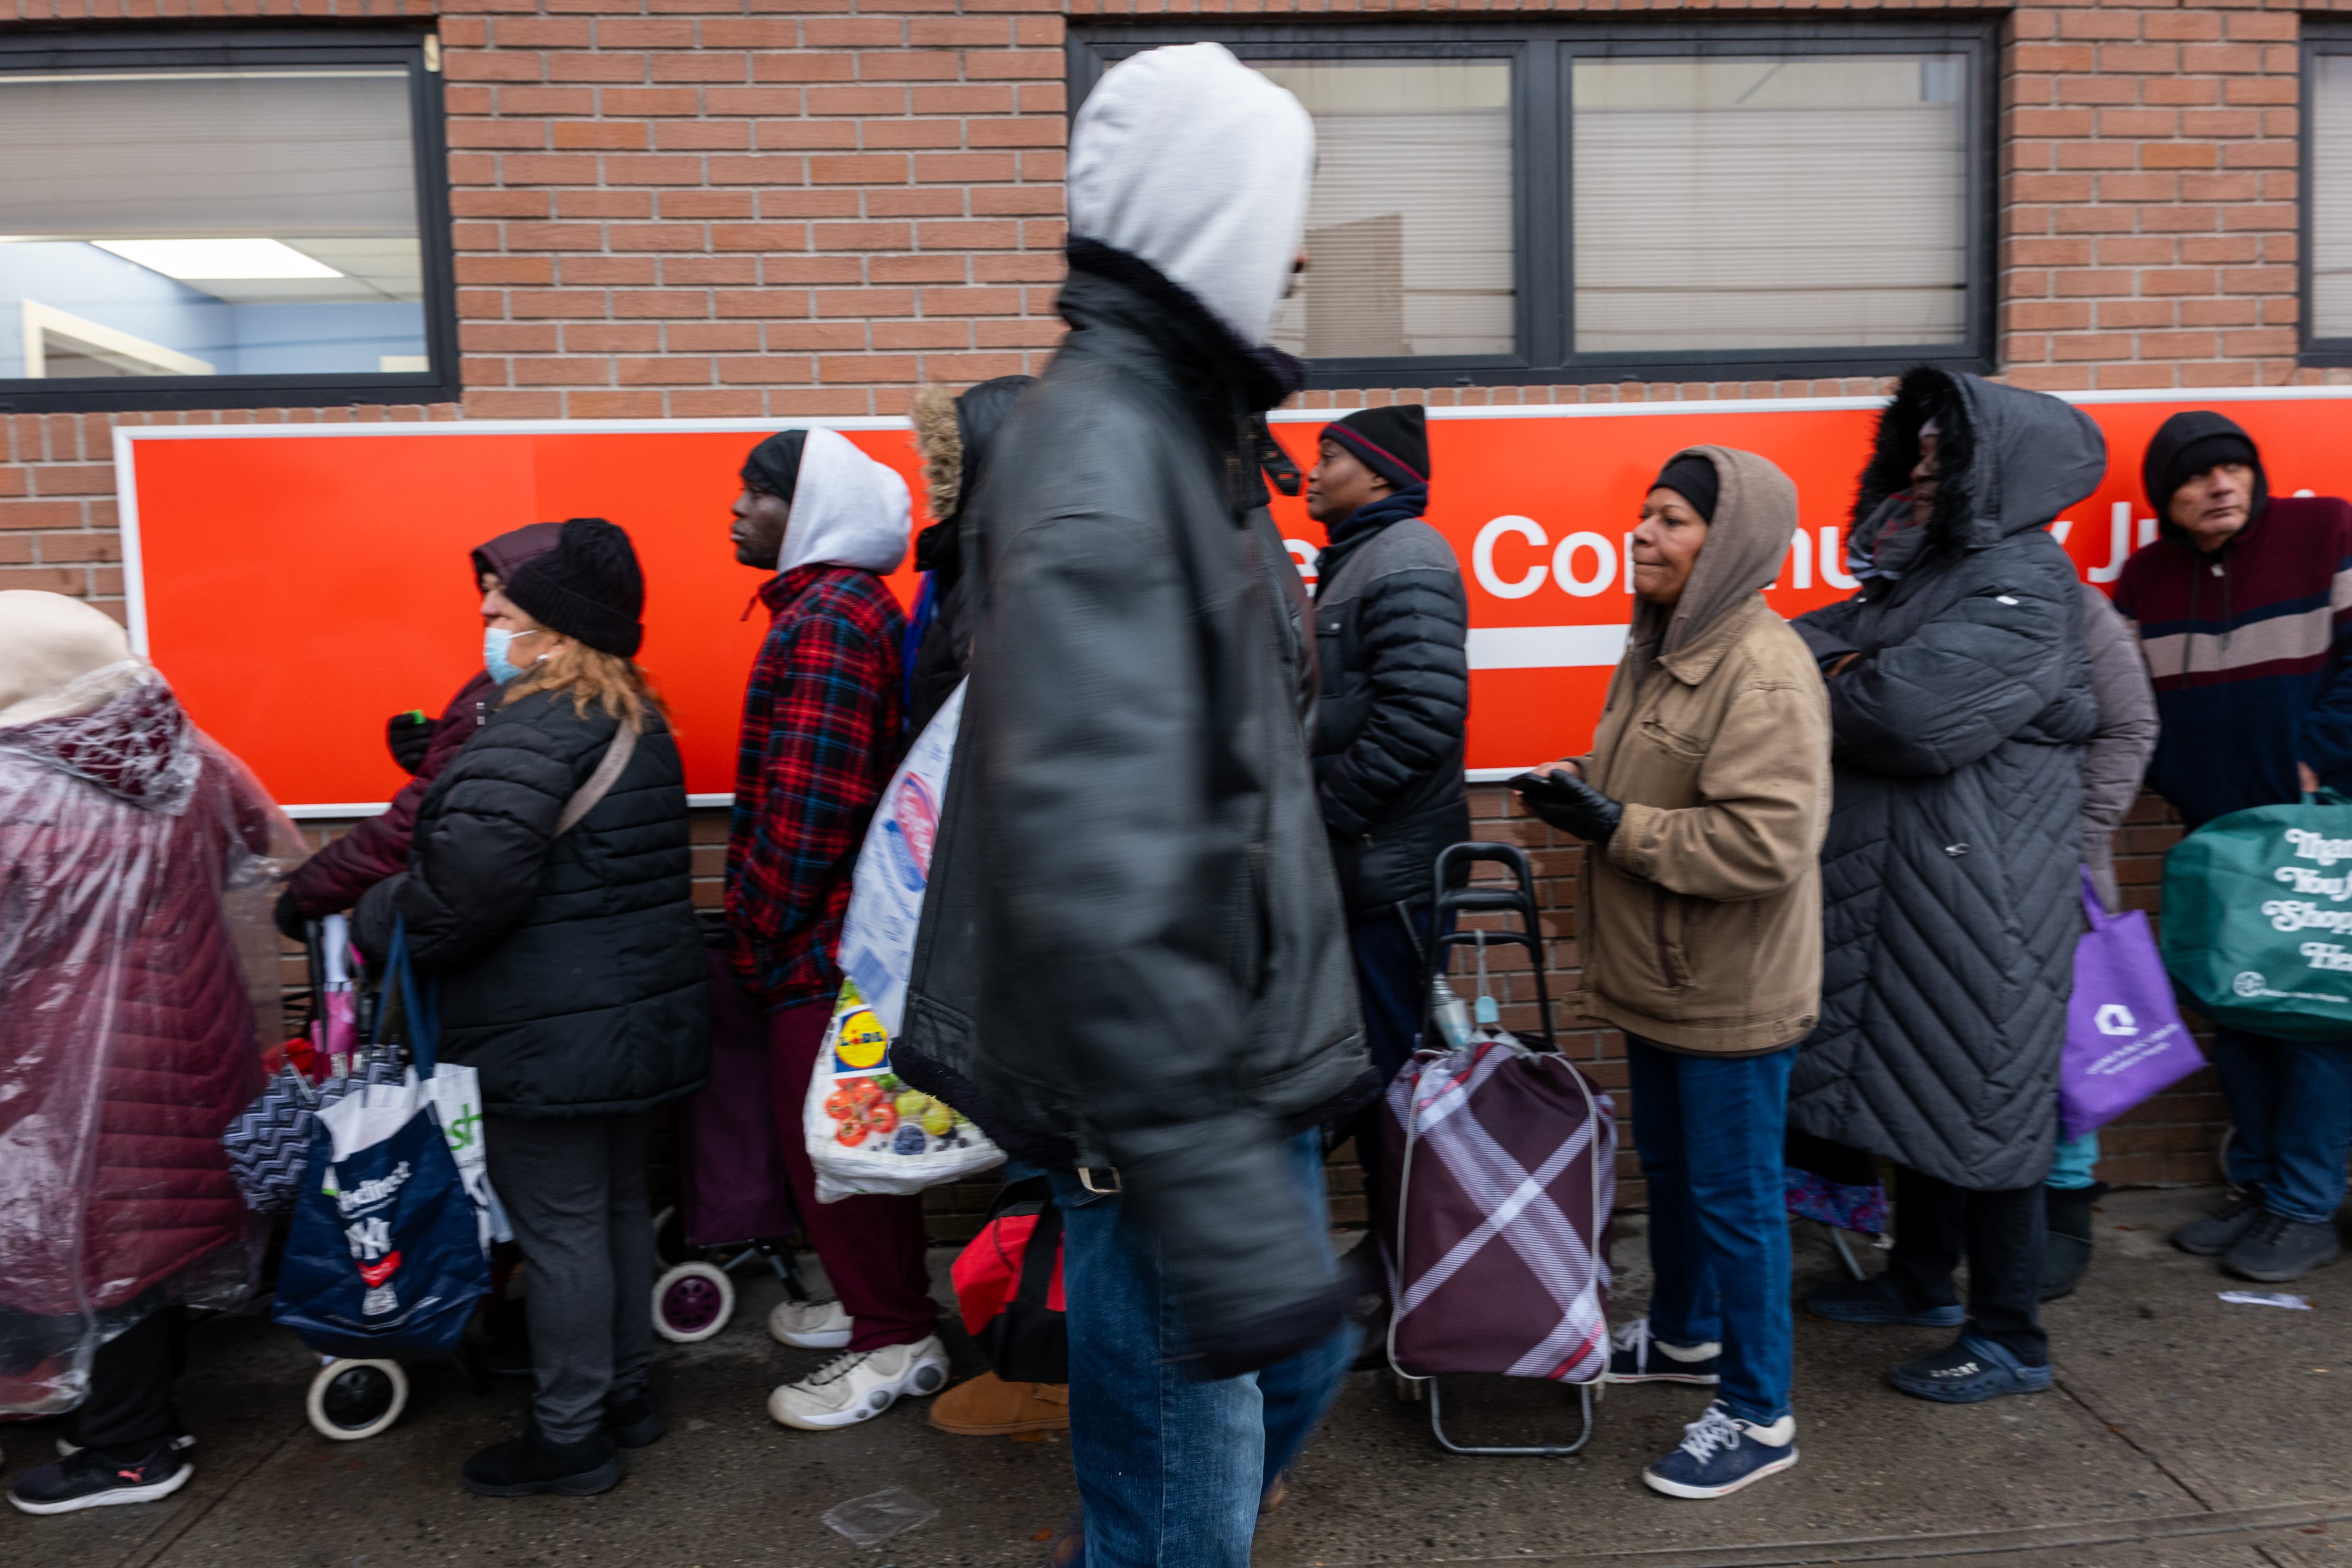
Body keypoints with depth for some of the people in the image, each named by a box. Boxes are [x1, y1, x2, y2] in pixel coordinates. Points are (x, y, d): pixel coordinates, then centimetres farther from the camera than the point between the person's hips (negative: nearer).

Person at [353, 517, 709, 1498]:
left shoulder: (534, 730, -18)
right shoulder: (636, 723, 12)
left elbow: (473, 875, -28)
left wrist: (378, 927, -10)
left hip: (551, 1032, -10)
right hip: (648, 1013, 10)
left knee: (560, 1231, 3)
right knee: (618, 1207, 20)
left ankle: (571, 1437, 17)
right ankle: (624, 1394, 34)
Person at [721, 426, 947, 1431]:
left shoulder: (828, 620, -17)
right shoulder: (831, 606, 15)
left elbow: (809, 807, -23)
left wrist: (756, 935, -14)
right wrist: (758, 930, 18)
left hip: (823, 943, -10)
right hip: (844, 934, 10)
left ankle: (896, 1345, 15)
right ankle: (886, 1308, 34)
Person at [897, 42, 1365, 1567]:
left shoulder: (1185, 421, 13)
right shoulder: (1102, 457, -21)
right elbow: (1095, 866, -32)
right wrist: (1209, 1186, -34)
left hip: (1252, 1049, 10)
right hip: (1173, 1087, -10)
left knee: (1299, 1364, 25)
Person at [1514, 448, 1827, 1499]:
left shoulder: (1764, 671, -22)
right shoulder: (1659, 650, 9)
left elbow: (1767, 841, -30)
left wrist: (1615, 826, -24)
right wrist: (1580, 787, 2)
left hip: (1732, 997, -9)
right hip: (1662, 980, 9)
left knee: (1733, 1196, 4)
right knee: (1668, 1166, 23)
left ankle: (1757, 1415, 21)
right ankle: (1683, 1336, 45)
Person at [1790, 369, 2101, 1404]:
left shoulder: (2025, 584, -14)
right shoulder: (1928, 569, 13)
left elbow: (1920, 710, -25)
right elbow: (1812, 645, 10)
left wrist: (1827, 694, -8)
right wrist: (1846, 669, -11)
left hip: (1982, 885, -9)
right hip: (1907, 878, 9)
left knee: (1981, 1094, 1)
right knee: (1913, 1076, 17)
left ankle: (2010, 1339, 17)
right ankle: (1922, 1282, 35)